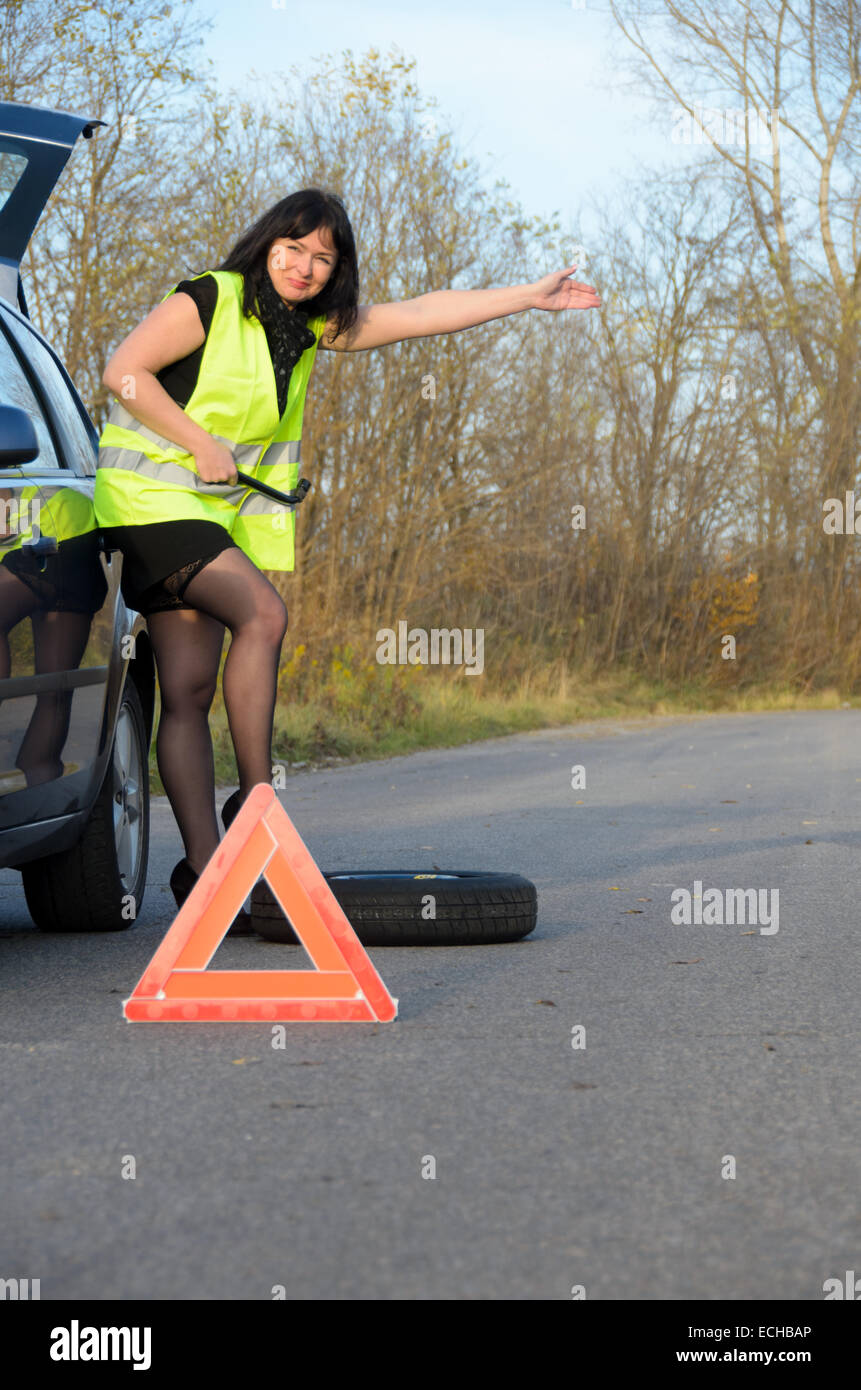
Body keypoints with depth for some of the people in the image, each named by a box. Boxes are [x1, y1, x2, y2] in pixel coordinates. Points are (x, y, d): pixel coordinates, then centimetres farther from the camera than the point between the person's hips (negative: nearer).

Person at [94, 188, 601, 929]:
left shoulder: (309, 325, 10)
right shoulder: (208, 301, -11)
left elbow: (421, 313, 12)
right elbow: (124, 372, -15)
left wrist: (531, 296, 12)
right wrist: (203, 444, -17)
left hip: (220, 510, 7)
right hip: (155, 497, -7)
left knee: (191, 693, 1)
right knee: (262, 611, -25)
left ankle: (202, 868, -4)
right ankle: (255, 802, -17)